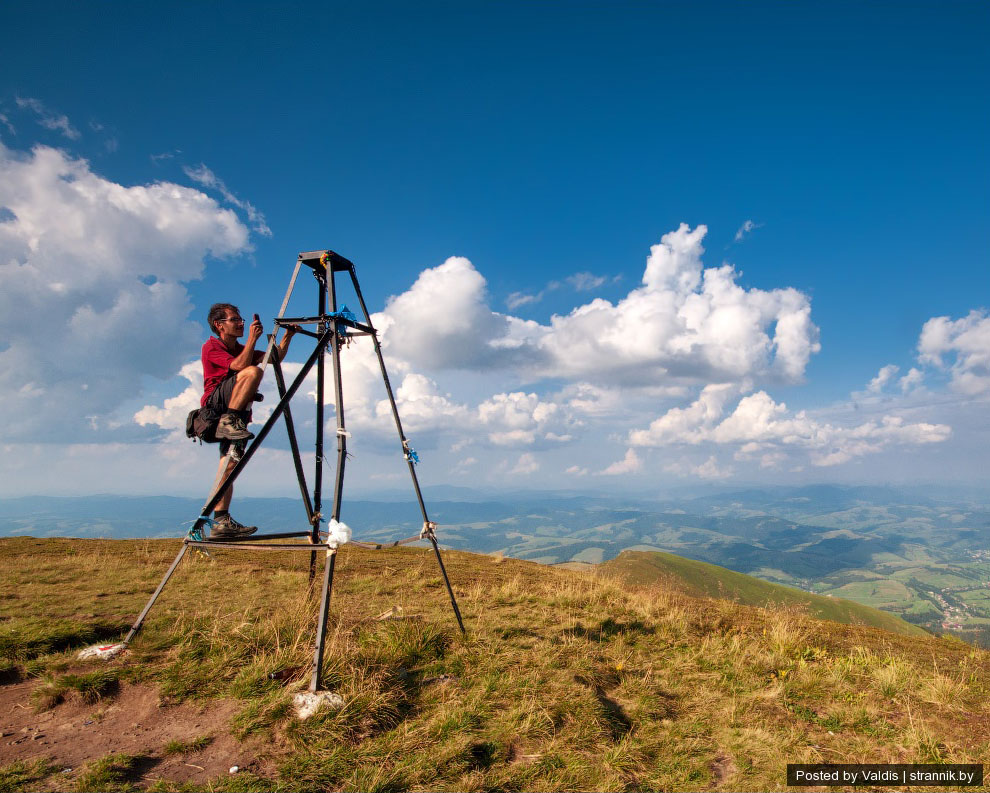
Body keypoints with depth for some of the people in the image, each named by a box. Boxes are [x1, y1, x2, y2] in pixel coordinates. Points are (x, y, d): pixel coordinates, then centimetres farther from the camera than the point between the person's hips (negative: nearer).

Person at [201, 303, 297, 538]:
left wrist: (287, 337, 3)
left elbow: (275, 357, 16)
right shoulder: (211, 347, 0)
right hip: (216, 403, -7)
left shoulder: (240, 349, 23)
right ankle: (229, 419, -25)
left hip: (236, 413, 7)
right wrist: (253, 338, -17)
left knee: (231, 464, -1)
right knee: (253, 371, -26)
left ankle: (221, 521, 1)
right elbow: (239, 366, -17)